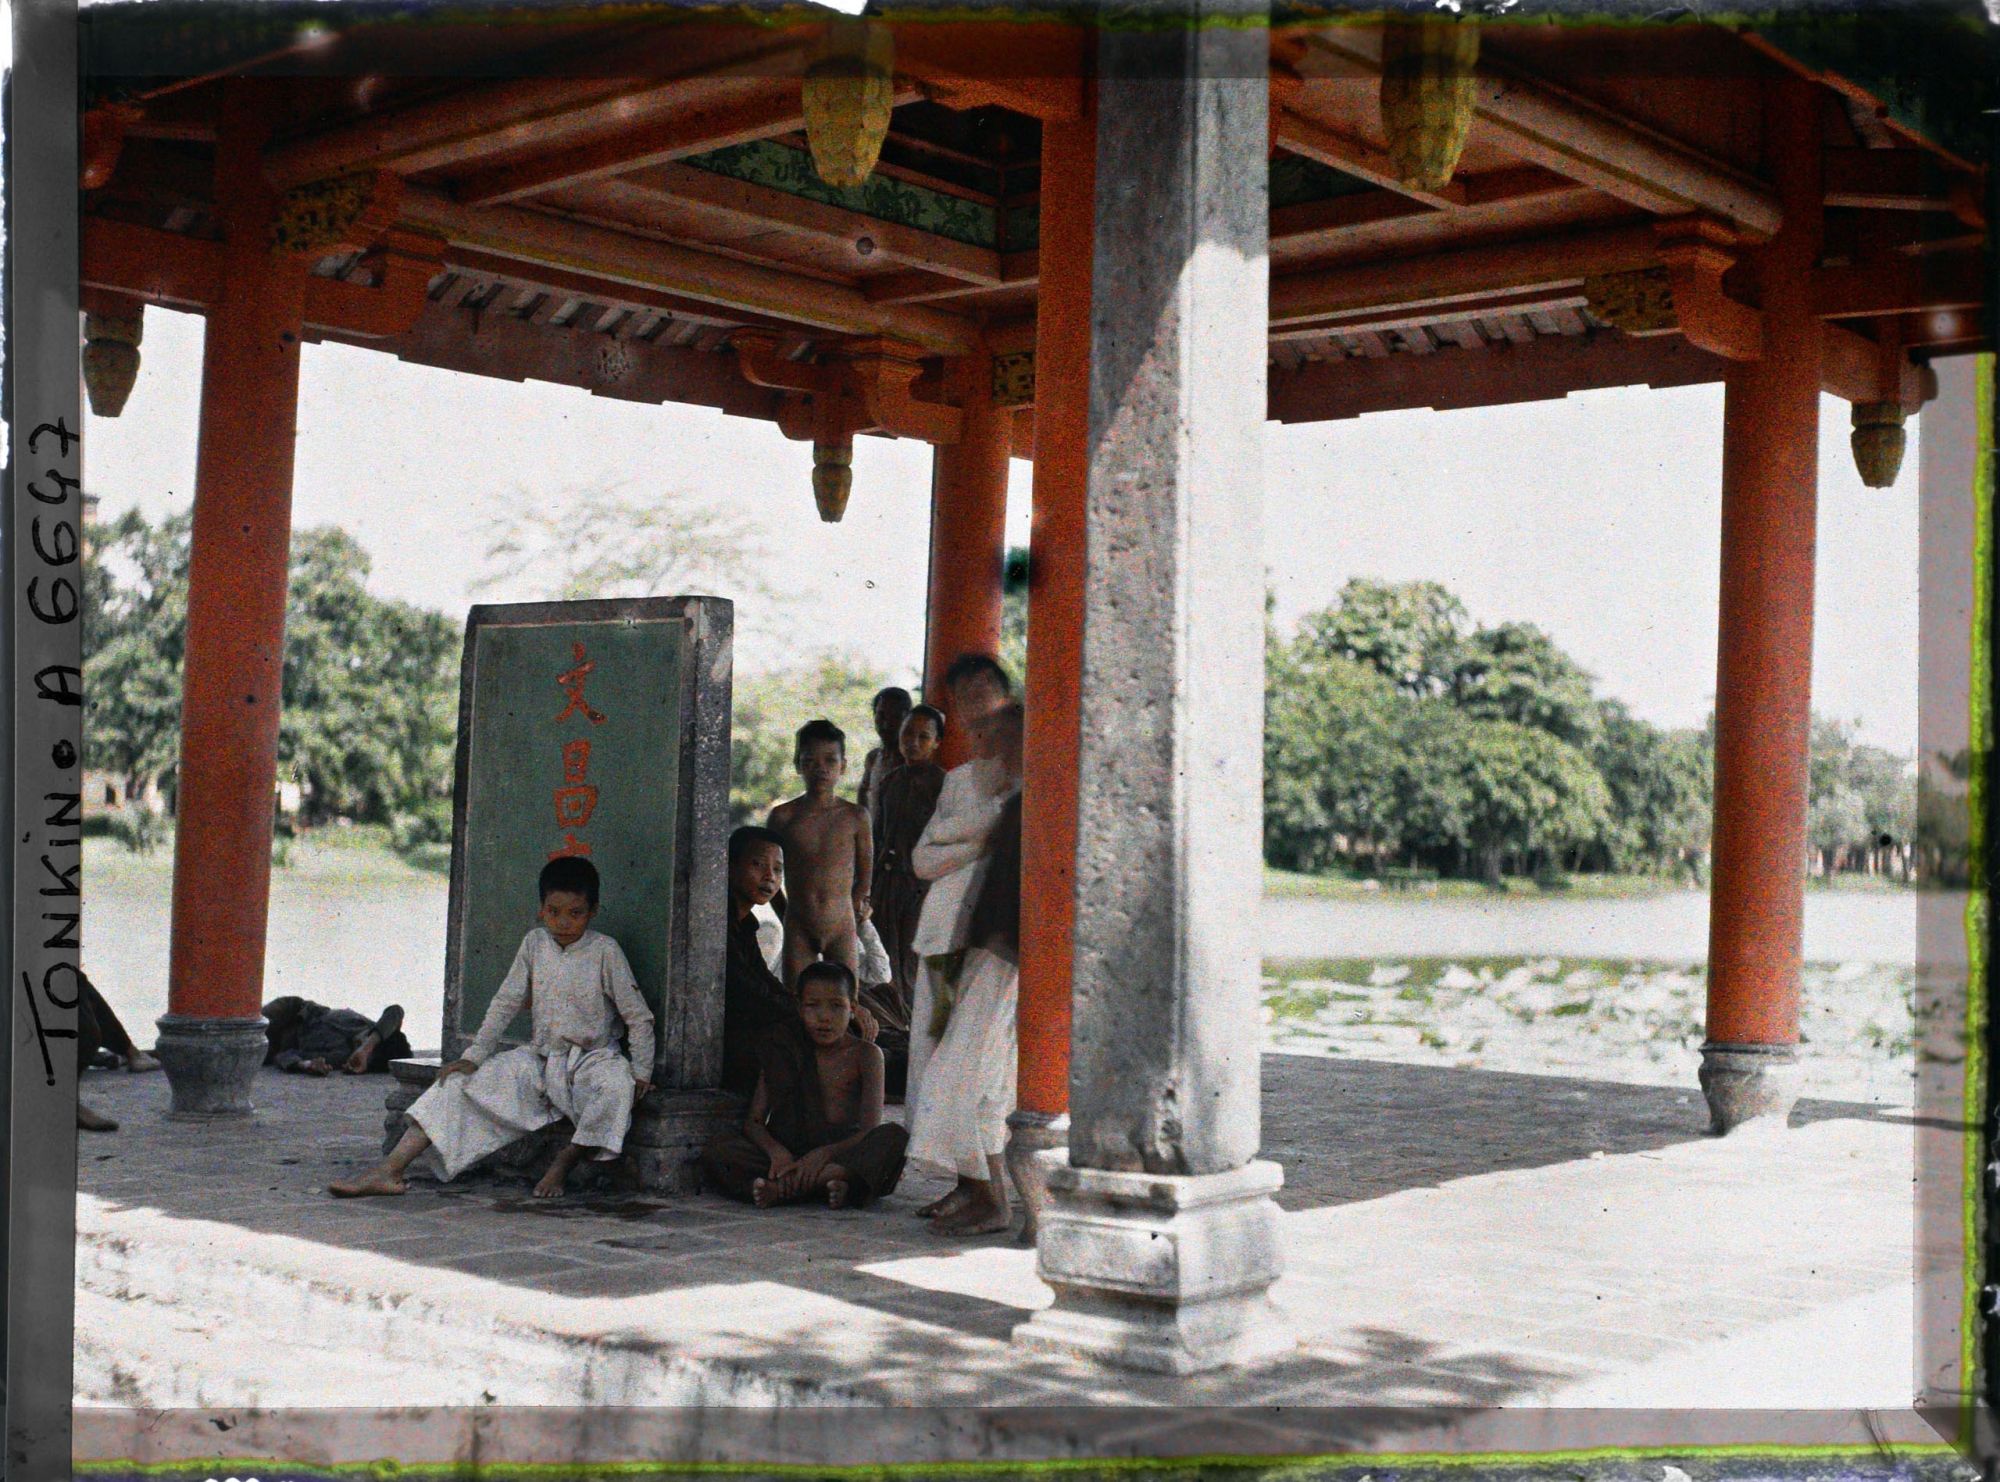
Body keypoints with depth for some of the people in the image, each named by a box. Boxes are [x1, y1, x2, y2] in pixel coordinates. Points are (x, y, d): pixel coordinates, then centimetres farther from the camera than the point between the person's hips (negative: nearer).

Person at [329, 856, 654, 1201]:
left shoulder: (604, 951, -8)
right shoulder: (535, 943, 3)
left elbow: (638, 1016, -5)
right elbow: (506, 1003, 6)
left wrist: (641, 1072, -13)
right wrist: (473, 1056, -1)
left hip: (593, 1055, -4)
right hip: (540, 1056, 4)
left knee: (616, 1084, -39)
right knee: (460, 1082, -11)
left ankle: (566, 1160, -19)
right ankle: (390, 1171, -17)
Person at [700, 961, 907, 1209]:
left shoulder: (864, 1054, 5)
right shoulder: (782, 1052, 10)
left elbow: (870, 1130, -6)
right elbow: (753, 1121, 4)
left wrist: (825, 1153, -25)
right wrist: (776, 1151, -19)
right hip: (790, 1154, 1)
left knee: (894, 1136, -30)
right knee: (715, 1153, -21)